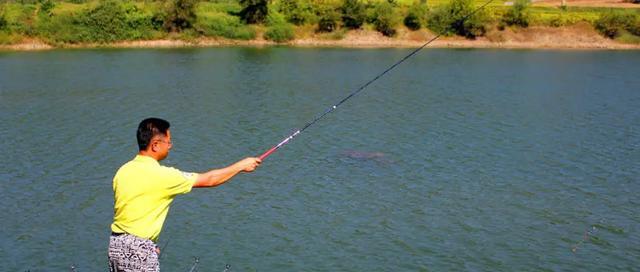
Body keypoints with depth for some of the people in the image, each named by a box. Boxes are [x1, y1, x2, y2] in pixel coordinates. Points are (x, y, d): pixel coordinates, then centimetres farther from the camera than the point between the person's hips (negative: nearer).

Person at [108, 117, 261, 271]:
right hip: (138, 249, -8)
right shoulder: (161, 175, -16)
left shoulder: (123, 171, 4)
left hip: (116, 243, 8)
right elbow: (208, 180, -8)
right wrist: (241, 166, 4)